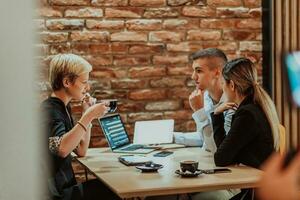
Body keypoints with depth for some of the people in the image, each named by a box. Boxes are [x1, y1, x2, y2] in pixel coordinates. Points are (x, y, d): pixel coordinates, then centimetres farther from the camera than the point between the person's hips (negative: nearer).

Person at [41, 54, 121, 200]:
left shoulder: (63, 107, 11)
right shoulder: (49, 110, -17)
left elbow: (81, 151, 14)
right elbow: (61, 149, -35)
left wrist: (88, 115, 6)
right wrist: (88, 116, -28)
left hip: (65, 186, 9)